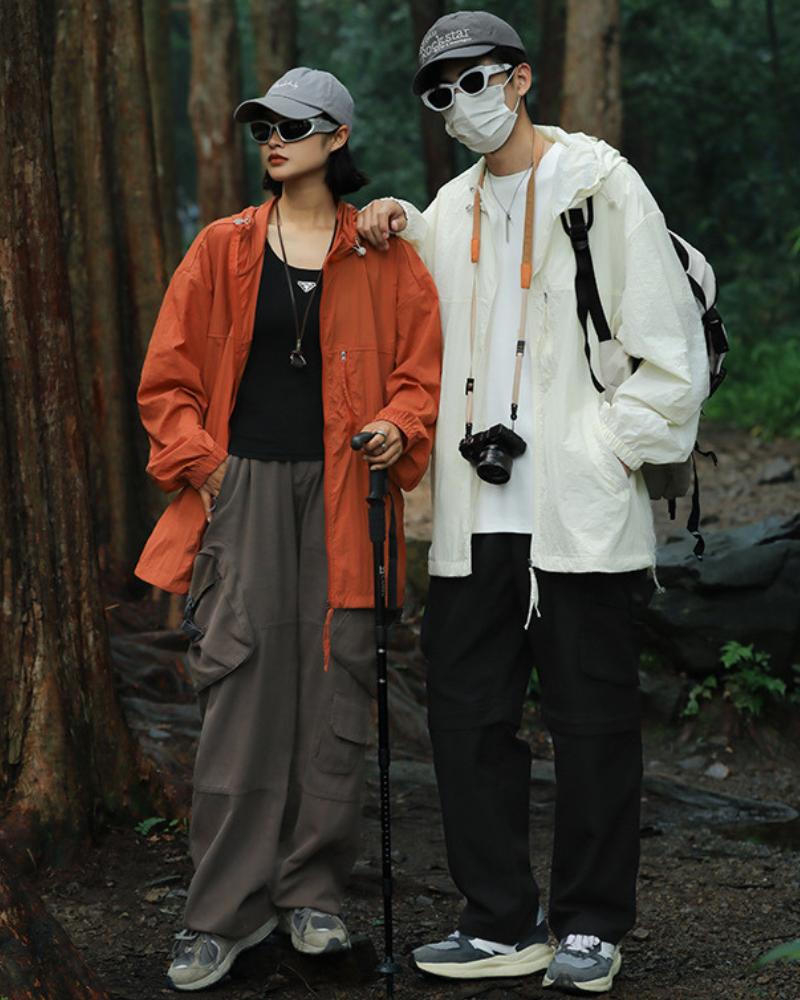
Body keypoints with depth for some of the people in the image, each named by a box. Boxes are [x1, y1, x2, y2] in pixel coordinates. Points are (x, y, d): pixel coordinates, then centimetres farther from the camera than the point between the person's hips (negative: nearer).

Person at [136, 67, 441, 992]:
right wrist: (198, 461, -2)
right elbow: (166, 378, 10)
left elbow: (422, 368, 10)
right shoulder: (222, 250, 8)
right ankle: (227, 909, 2)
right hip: (245, 489, 0)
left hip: (340, 493, 0)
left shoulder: (383, 257, 6)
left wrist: (398, 428, -9)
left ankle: (313, 892, 14)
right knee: (240, 689, -5)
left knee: (334, 683, 1)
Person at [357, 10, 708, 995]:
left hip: (584, 516, -6)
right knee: (466, 713, 7)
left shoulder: (600, 186, -2)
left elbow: (669, 350, -5)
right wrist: (395, 237, 14)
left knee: (593, 722, 3)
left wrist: (609, 452, -11)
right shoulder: (452, 208, 16)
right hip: (476, 516, 6)